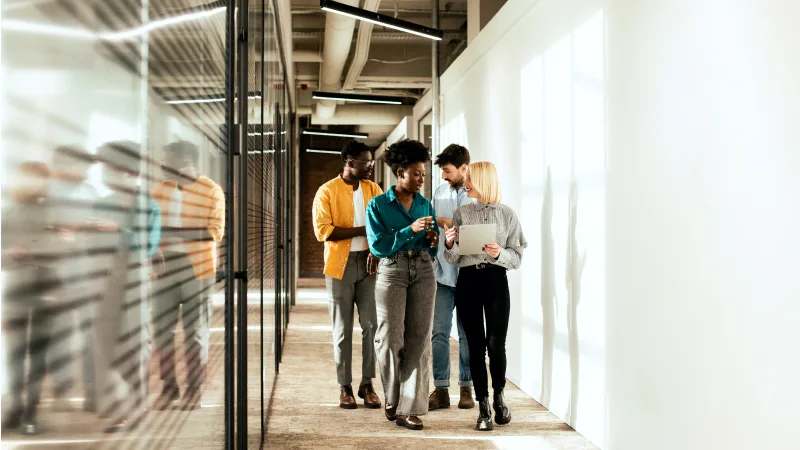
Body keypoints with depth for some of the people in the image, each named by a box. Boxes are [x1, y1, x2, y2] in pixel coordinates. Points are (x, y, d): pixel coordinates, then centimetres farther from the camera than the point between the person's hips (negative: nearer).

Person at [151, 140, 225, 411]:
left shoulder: (211, 191, -4)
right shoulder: (160, 189, 10)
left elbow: (215, 231, -8)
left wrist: (179, 234, -18)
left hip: (197, 269, -4)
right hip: (165, 267, 4)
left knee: (195, 330, 3)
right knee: (162, 328, 4)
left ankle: (194, 388, 13)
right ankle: (169, 386, 16)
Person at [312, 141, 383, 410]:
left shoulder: (373, 190, 8)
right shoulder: (327, 191, -4)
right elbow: (323, 230, -13)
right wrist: (361, 231, -16)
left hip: (368, 263, 3)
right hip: (340, 265, -3)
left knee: (371, 325, 0)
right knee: (342, 329, 3)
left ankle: (367, 384, 9)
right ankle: (345, 387, 10)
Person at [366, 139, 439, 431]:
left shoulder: (425, 205, 13)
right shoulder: (379, 205, 1)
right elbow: (377, 245, -9)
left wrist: (433, 240, -4)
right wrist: (410, 230, -17)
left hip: (423, 270, 3)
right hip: (392, 270, -3)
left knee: (419, 338, -3)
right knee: (390, 336, -5)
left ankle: (408, 409, -1)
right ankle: (392, 397, 20)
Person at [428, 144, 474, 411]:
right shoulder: (440, 193, 11)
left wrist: (447, 223, -13)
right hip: (442, 273, 4)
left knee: (467, 334, 6)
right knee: (439, 331, 1)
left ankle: (466, 388, 15)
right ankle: (440, 389, 6)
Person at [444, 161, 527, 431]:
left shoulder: (507, 215, 2)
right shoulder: (461, 214, 8)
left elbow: (517, 257, 2)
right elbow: (453, 259, 6)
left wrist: (500, 253, -18)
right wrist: (450, 243, -15)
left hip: (496, 281, -2)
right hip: (468, 281, 2)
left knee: (496, 344, -6)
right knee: (476, 346, 2)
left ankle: (499, 396, 20)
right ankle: (483, 407, 10)